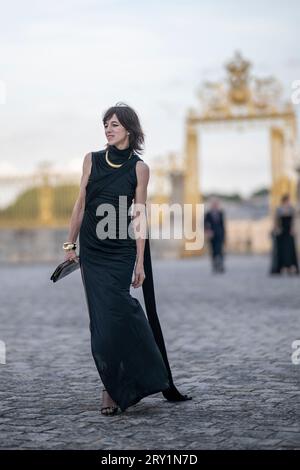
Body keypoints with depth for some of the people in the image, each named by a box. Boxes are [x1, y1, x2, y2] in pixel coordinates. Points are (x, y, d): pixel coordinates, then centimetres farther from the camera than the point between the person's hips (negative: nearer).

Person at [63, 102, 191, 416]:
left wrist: (140, 262, -6)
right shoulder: (92, 160, 5)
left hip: (121, 251, -2)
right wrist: (70, 243, 7)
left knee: (114, 316, -9)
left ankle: (114, 389, 5)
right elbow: (81, 204, 9)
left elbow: (139, 216, -2)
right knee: (102, 318, 1)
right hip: (92, 249, 2)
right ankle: (115, 388, 11)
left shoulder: (139, 168, -1)